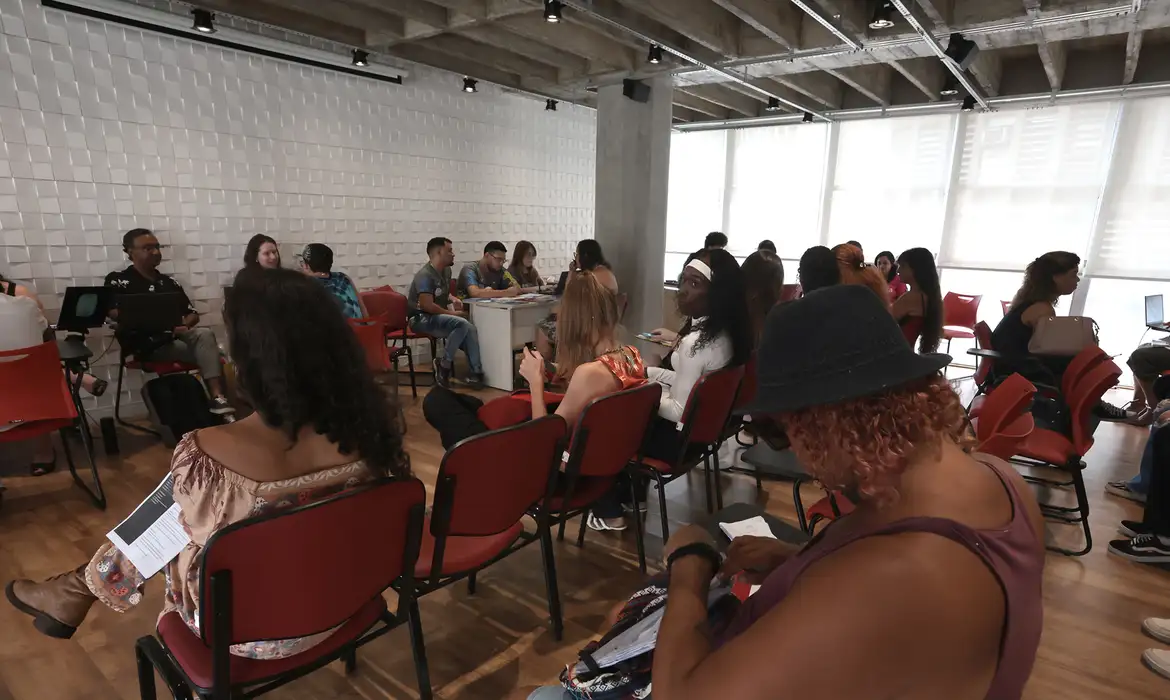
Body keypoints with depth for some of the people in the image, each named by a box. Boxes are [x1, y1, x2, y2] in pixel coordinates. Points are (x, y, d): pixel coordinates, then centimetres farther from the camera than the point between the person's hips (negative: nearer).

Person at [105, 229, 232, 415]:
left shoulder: (169, 281, 21)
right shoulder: (117, 280, 6)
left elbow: (193, 314, 20)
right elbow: (113, 313, -9)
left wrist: (184, 325, -3)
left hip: (174, 339, 4)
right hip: (144, 345, -4)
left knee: (205, 335, -28)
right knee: (206, 350, -26)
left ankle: (217, 397, -35)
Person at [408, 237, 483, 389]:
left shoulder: (446, 271, 10)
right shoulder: (425, 275, -17)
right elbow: (427, 306, -25)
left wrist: (453, 299, 8)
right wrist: (452, 313, -17)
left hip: (439, 316, 8)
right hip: (422, 319, -8)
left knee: (470, 329, -19)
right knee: (462, 324, -31)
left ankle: (476, 371, -17)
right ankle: (444, 365, -17)